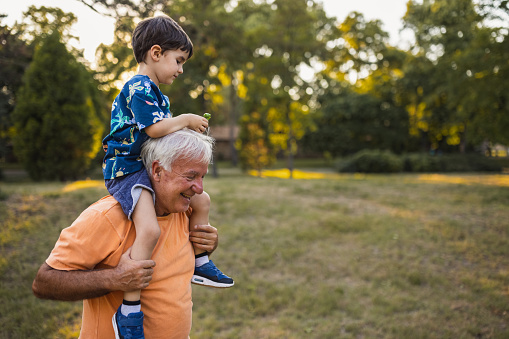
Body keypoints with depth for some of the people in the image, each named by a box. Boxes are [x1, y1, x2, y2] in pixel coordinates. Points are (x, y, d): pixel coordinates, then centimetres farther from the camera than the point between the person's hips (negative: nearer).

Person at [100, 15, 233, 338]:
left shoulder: (157, 94, 20)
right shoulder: (138, 87, -13)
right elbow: (154, 128, -23)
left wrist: (187, 127, 9)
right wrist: (186, 120, -9)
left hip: (153, 168, 10)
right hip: (127, 169, -10)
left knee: (202, 200, 14)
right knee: (150, 230, -31)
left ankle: (200, 264, 29)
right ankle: (129, 310, -23)